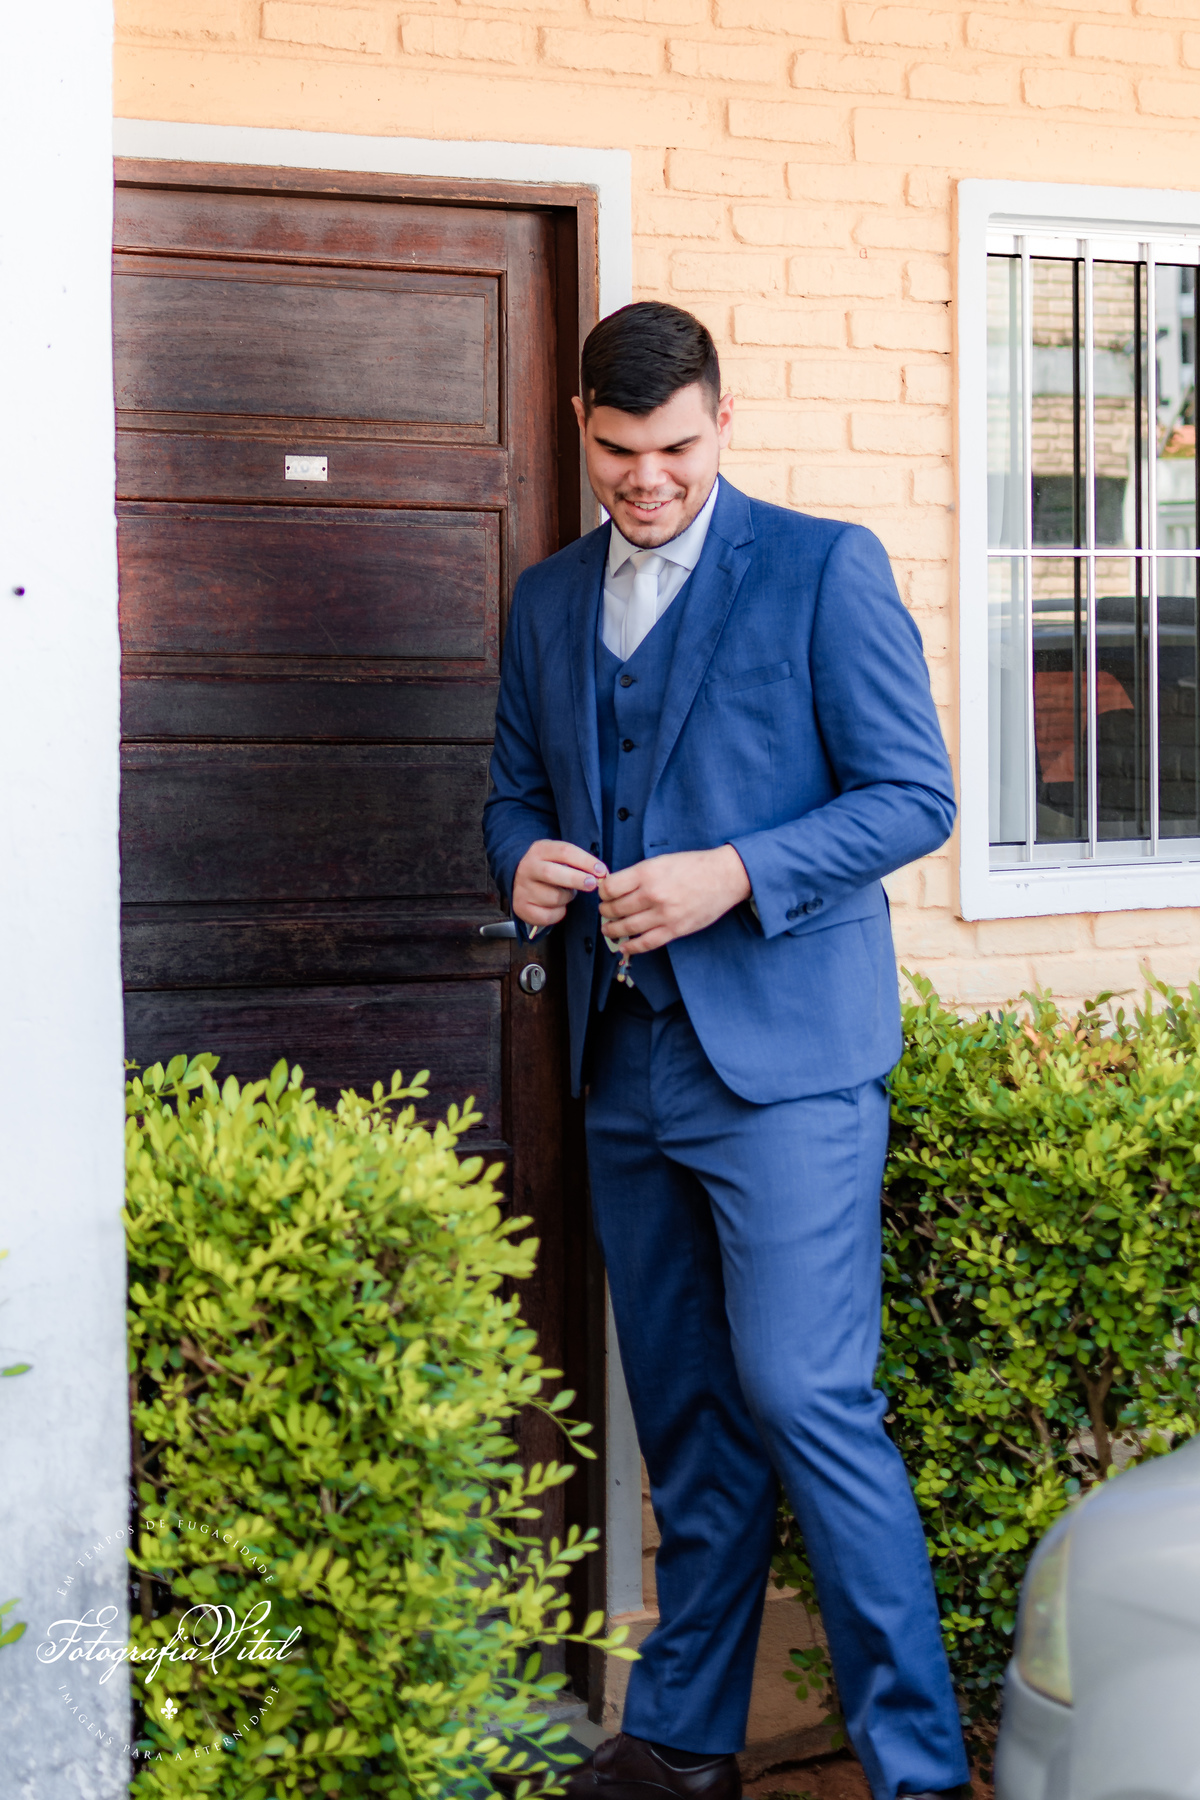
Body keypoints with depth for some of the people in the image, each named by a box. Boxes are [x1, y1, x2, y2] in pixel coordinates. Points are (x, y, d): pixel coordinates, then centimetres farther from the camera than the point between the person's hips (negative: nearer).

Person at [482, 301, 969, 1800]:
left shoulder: (824, 567, -2)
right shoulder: (548, 600, 15)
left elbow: (915, 794, -6)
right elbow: (516, 787, 23)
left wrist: (735, 873, -18)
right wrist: (523, 861, -1)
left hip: (783, 1055, -5)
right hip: (627, 1059, 6)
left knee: (805, 1399, -11)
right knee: (686, 1418, 12)